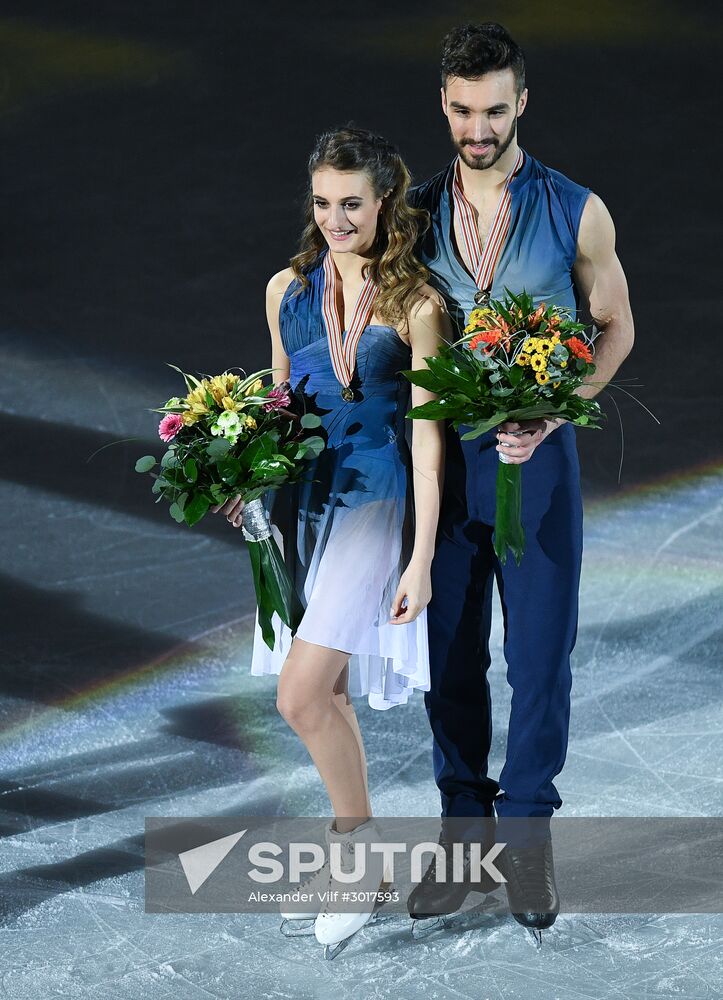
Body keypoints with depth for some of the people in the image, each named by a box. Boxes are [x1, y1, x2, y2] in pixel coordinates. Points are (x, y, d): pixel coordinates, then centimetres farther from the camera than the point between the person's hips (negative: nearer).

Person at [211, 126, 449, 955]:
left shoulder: (415, 304, -9)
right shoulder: (288, 290, 6)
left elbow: (427, 436, -9)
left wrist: (421, 559, -12)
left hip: (374, 505, -5)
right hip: (300, 504, 6)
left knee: (302, 695, -14)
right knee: (326, 693, 11)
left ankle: (358, 850, 4)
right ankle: (351, 858, 25)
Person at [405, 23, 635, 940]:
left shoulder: (576, 213, -3)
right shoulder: (416, 214, 4)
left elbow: (614, 326, 3)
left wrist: (550, 416, -11)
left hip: (535, 459, -2)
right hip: (439, 459, 2)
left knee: (540, 654, 1)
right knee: (448, 656, 8)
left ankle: (527, 832, 15)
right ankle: (463, 825, 21)